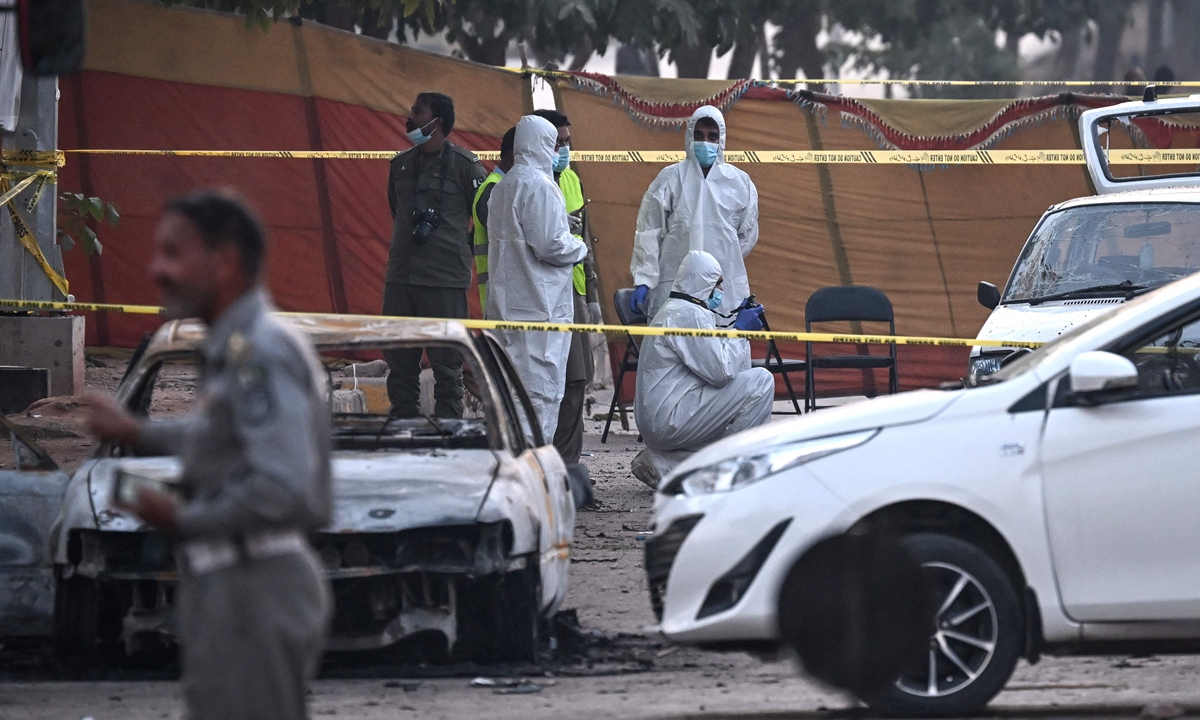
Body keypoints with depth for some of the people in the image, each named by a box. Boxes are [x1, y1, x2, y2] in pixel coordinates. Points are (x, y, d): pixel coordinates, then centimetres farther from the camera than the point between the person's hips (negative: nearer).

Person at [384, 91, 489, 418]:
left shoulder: (463, 163, -4)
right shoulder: (401, 163, 14)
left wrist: (462, 249, 1)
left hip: (445, 280, -6)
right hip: (400, 277, 6)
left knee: (446, 365, -2)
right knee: (399, 362, 8)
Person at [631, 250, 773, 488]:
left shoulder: (671, 311, 21)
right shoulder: (688, 314, -13)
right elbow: (721, 372, -18)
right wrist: (739, 330, -6)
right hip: (669, 422, -11)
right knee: (760, 381, -11)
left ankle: (663, 464, 15)